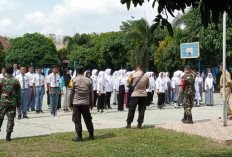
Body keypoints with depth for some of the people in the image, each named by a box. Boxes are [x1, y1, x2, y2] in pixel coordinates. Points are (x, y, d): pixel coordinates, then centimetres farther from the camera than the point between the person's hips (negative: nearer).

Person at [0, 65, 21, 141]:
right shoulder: (16, 81, -1)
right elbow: (18, 94, 2)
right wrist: (18, 103, 11)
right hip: (12, 103, 0)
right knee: (11, 119, 4)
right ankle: (8, 136, 4)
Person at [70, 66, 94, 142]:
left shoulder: (74, 81, -5)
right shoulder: (88, 80, 3)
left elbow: (72, 93, -2)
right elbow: (91, 93, 7)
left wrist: (71, 103, 8)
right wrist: (91, 103, 15)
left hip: (76, 103, -3)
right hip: (86, 103, 3)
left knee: (77, 121, 2)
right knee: (88, 119, 12)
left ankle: (79, 137, 1)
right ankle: (91, 135, 18)